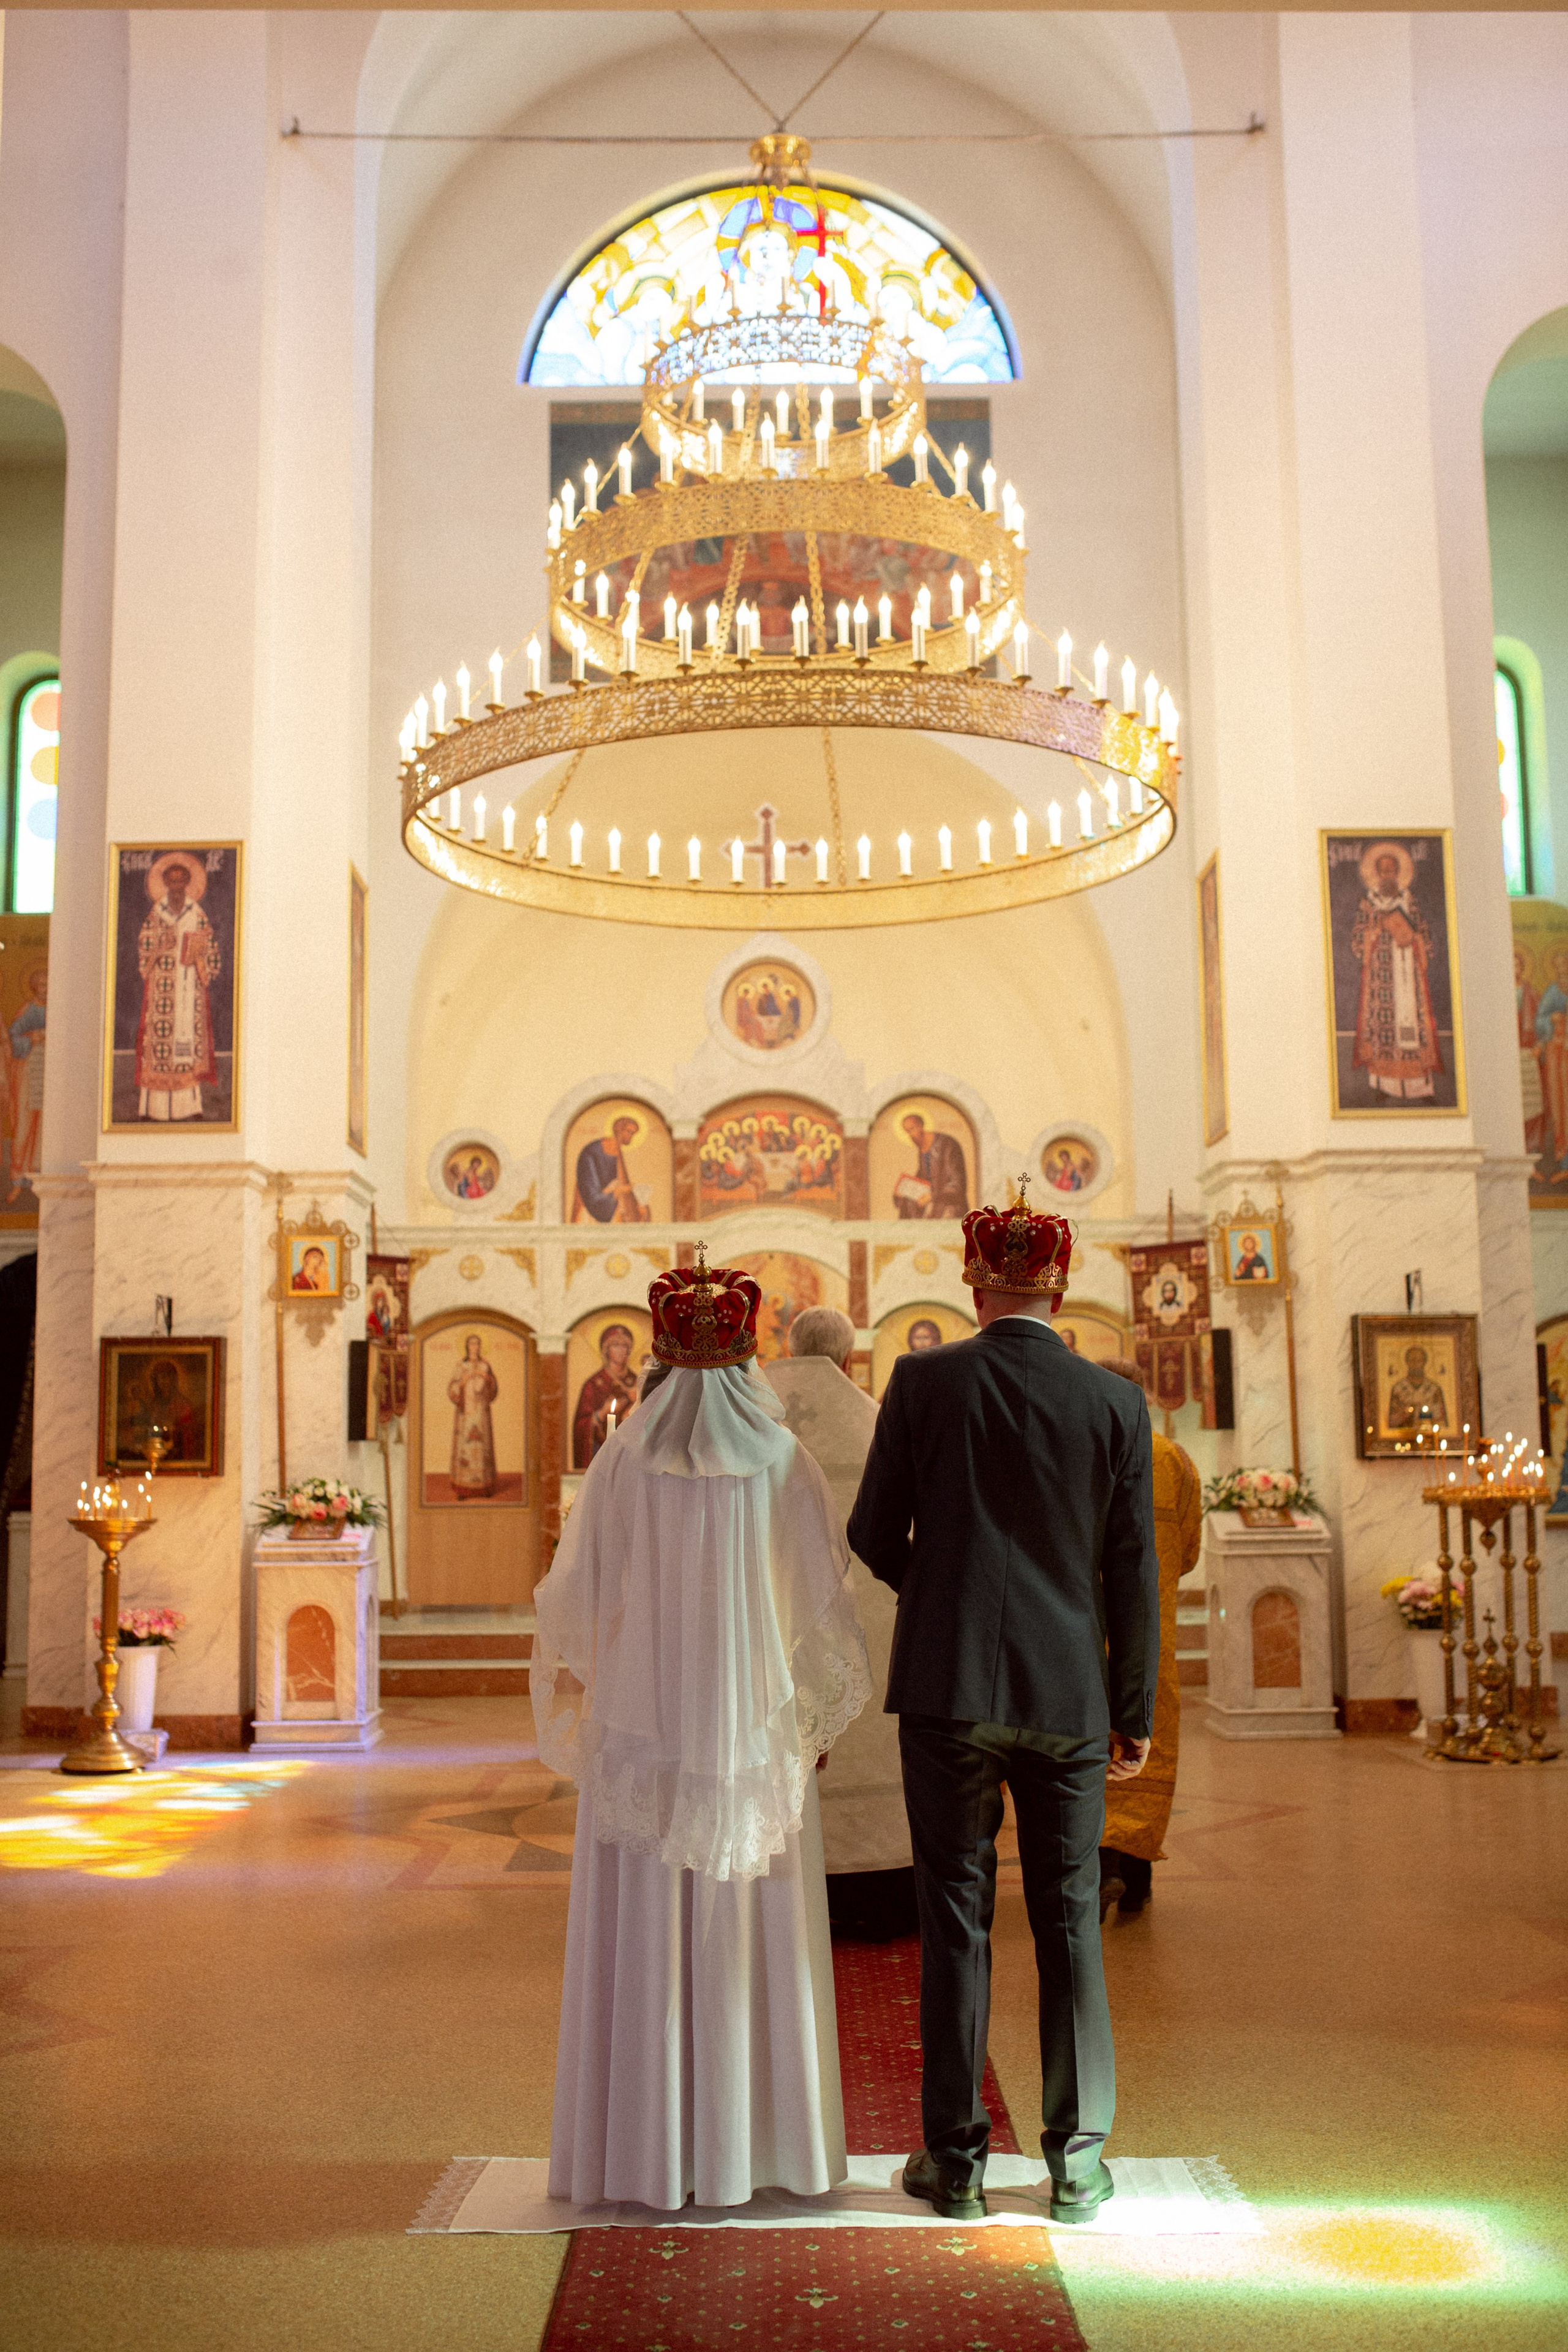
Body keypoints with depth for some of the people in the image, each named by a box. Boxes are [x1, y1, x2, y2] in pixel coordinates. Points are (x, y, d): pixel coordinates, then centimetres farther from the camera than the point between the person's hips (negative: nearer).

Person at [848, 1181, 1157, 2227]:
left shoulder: (923, 1383, -5)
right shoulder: (1115, 1402, -2)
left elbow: (875, 1534, -1)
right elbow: (1133, 1572, 0)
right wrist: (1136, 1713, 8)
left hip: (949, 1685, -1)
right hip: (1068, 1694, 1)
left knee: (956, 1917, 7)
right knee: (1070, 1919, 11)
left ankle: (955, 2160, 15)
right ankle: (1078, 2162, 20)